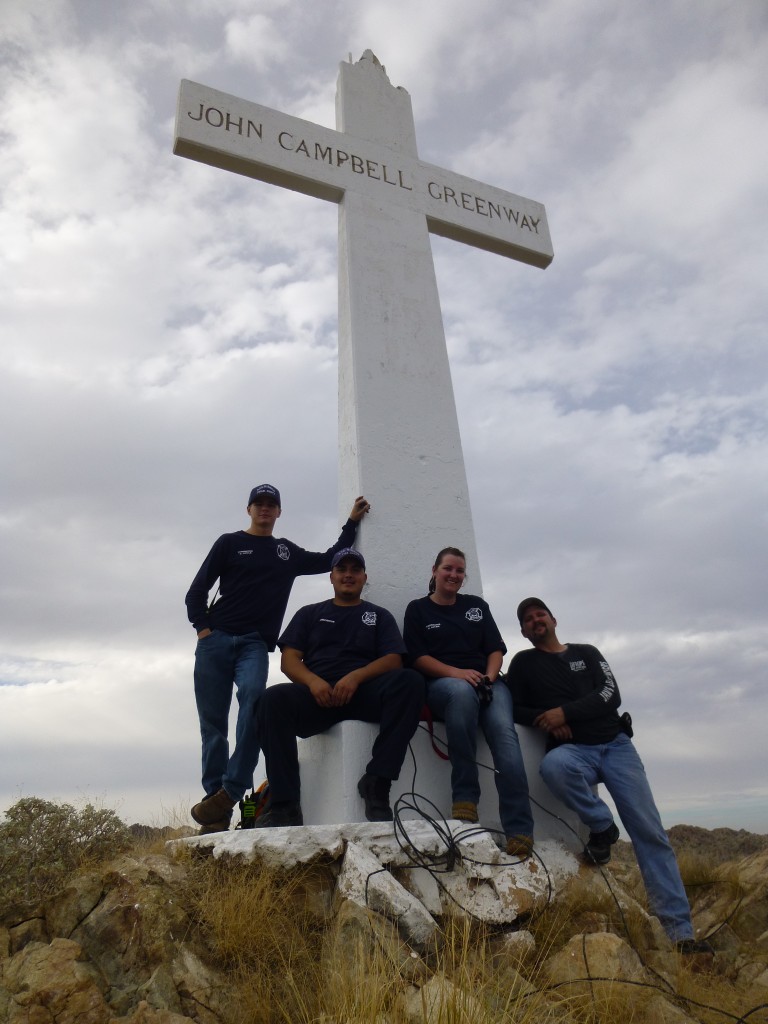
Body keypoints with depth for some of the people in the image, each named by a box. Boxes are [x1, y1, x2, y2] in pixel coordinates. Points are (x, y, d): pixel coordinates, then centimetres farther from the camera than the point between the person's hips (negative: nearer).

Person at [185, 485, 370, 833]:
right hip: (215, 640, 0)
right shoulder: (229, 543, 11)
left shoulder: (288, 552, 19)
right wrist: (202, 628, -6)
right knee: (212, 723, -2)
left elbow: (329, 560, 25)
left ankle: (230, 793, -28)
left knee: (253, 697, -28)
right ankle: (215, 805, 3)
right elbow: (197, 591, 7)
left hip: (255, 643, 0)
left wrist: (352, 522, 21)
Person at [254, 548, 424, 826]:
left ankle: (377, 783, -27)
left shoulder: (380, 616, 21)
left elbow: (394, 660, 6)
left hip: (366, 694, 0)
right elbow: (288, 659, 10)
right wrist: (313, 681, -13)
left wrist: (356, 677, -14)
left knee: (410, 681, -30)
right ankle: (285, 804, -28)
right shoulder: (310, 613, 23)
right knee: (273, 698, -30)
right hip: (317, 695, 1)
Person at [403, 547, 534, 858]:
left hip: (486, 682, 3)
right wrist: (455, 672, -16)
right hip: (442, 683, -3)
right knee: (462, 691, -40)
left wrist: (489, 676, -8)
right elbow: (418, 657, 0)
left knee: (504, 732, -29)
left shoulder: (477, 606, 20)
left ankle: (519, 830, -33)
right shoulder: (418, 609, 11)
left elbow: (496, 649, 14)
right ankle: (465, 796, -32)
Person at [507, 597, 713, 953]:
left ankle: (680, 931, 2)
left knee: (650, 833, -7)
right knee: (552, 765, -37)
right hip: (573, 750, -1)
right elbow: (513, 709, 4)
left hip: (615, 745, 2)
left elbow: (610, 694, -1)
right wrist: (545, 720, -14)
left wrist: (565, 712, -14)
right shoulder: (524, 663, 10)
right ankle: (601, 825, -11)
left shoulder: (587, 652, 12)